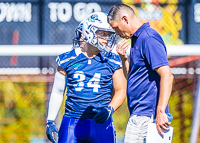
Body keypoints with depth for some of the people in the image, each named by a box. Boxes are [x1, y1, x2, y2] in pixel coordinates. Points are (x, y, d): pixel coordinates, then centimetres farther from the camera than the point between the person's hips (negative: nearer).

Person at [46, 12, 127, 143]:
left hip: (100, 122, 0)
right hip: (72, 124, 0)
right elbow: (57, 92, 12)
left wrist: (109, 110, -13)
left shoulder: (112, 61, 4)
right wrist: (50, 121, 10)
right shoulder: (67, 60, 5)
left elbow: (120, 91, 6)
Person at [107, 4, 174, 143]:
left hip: (145, 114, -10)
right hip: (139, 113, 10)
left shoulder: (149, 38, -13)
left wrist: (160, 112, -27)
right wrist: (124, 57, 9)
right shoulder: (136, 39, 19)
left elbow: (167, 76, -21)